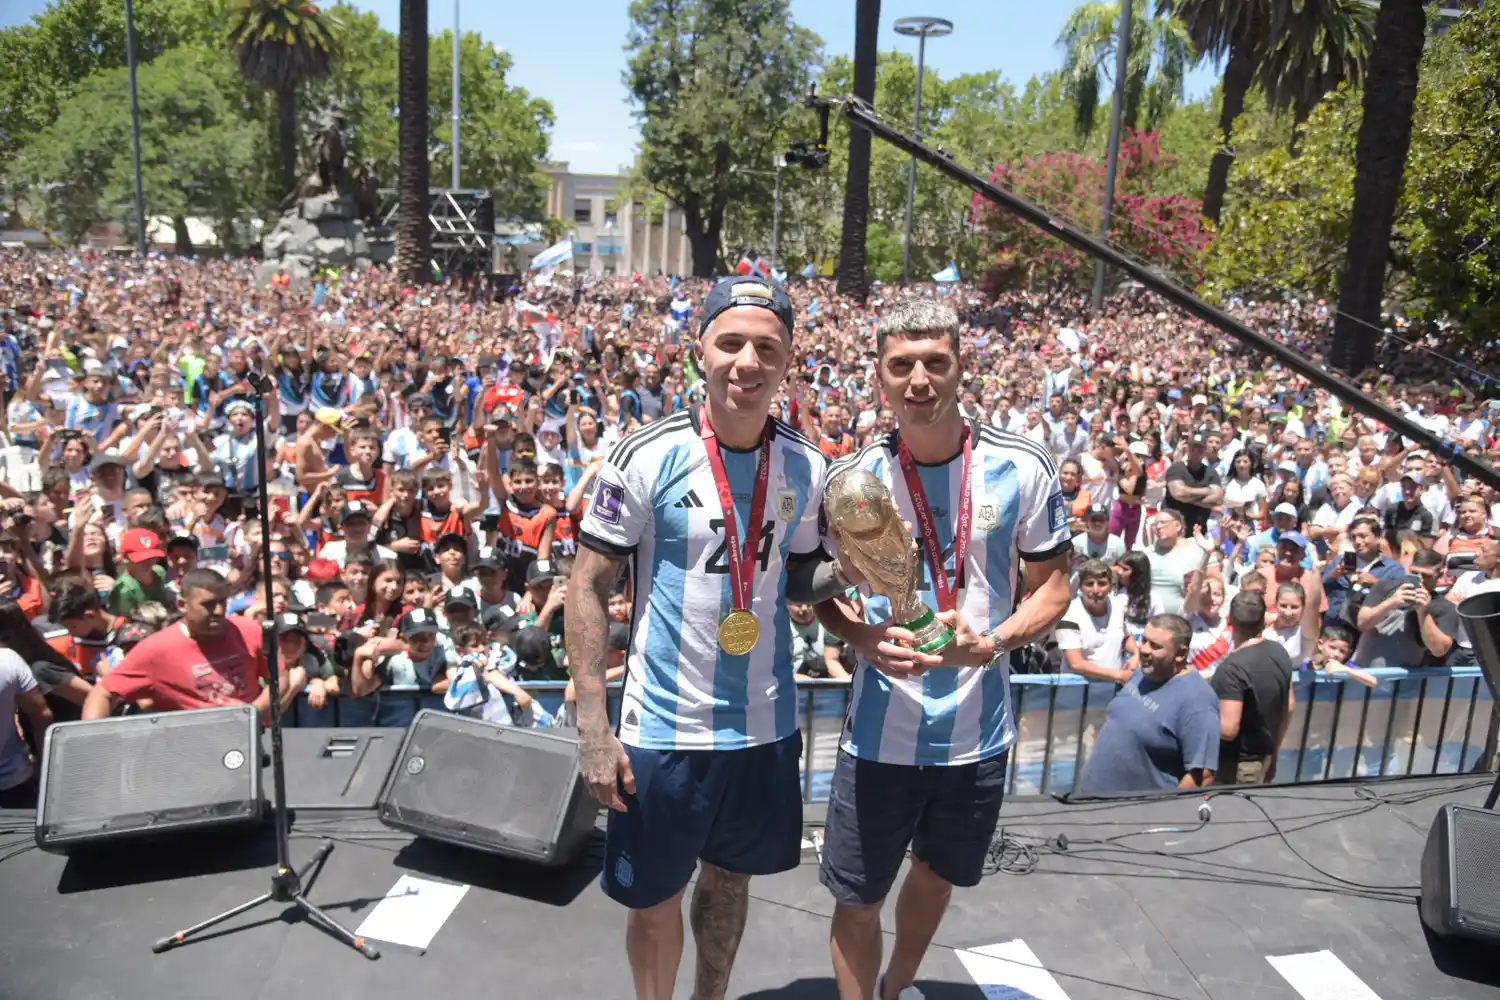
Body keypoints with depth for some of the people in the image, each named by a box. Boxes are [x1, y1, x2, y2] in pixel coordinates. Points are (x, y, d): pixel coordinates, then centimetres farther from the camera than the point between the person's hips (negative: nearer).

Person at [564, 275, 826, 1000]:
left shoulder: (807, 467, -2)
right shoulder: (649, 455, -14)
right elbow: (589, 587, -10)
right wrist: (592, 727, -14)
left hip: (766, 722, 4)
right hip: (663, 725, -3)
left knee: (729, 877, 23)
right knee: (656, 899, 14)